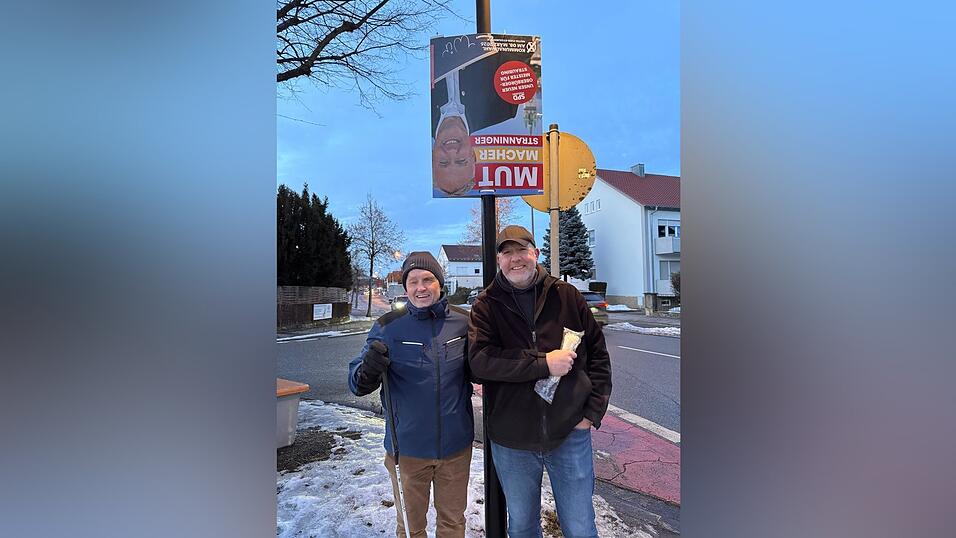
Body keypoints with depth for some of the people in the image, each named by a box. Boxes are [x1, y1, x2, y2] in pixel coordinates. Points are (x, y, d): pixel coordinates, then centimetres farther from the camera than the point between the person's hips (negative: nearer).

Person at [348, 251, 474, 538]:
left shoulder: (463, 321, -5)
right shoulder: (388, 327, -10)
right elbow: (356, 384, -10)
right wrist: (367, 371, -32)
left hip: (456, 445, 1)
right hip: (409, 447, -1)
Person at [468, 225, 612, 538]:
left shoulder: (567, 297, 0)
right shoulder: (486, 306, -4)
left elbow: (598, 354, 5)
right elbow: (480, 361, -19)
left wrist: (593, 412, -2)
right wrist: (544, 363, -23)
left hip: (570, 434, 0)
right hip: (511, 441, 0)